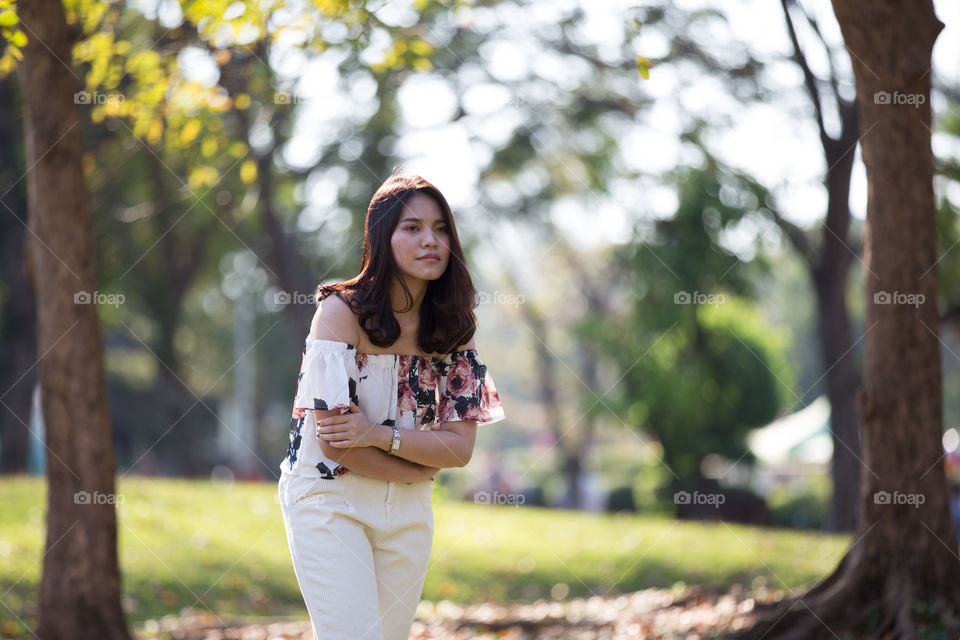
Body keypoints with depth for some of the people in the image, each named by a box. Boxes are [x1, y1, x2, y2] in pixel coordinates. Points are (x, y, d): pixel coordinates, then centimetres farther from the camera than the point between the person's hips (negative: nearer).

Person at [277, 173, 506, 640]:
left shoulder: (453, 325, 2)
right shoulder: (341, 311, -13)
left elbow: (461, 447, -4)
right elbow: (334, 442, -18)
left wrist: (381, 435, -19)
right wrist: (424, 465, -7)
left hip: (408, 513, 5)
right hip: (329, 502, -5)